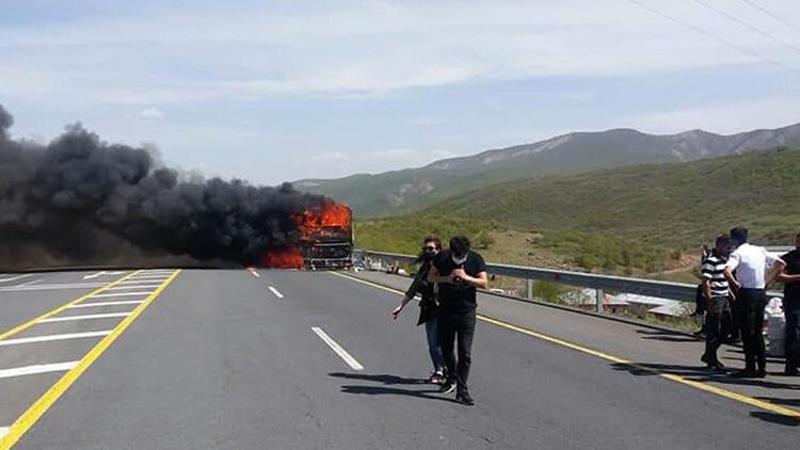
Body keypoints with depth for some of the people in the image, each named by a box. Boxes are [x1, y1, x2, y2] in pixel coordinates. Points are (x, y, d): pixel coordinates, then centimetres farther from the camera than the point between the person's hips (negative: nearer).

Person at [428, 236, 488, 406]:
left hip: (467, 311, -2)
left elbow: (484, 283, -8)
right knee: (446, 348, 14)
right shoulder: (443, 257, -1)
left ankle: (462, 391, -2)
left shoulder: (476, 259, -4)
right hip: (446, 311, 2)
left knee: (465, 353, -6)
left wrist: (466, 277, -22)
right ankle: (452, 378, 37)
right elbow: (430, 277, 4)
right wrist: (446, 279, -14)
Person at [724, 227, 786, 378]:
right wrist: (770, 281, 12)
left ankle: (750, 368, 1)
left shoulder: (737, 253, -10)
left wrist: (736, 284, -11)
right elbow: (781, 263, 14)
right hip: (761, 293, 6)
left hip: (746, 294, -6)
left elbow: (727, 272, -27)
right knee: (758, 332, 13)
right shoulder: (760, 250, 10)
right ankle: (761, 367, 15)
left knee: (747, 333, 0)